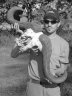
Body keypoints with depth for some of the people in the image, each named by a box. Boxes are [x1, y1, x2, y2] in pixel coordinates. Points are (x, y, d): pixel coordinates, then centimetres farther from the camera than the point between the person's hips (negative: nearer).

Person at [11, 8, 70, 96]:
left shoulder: (63, 43, -1)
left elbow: (63, 66, 2)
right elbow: (13, 54, -2)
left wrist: (55, 73, -19)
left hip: (52, 87, 0)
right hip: (34, 85, 0)